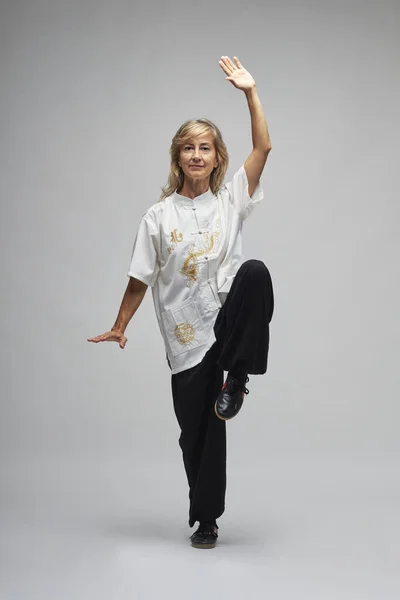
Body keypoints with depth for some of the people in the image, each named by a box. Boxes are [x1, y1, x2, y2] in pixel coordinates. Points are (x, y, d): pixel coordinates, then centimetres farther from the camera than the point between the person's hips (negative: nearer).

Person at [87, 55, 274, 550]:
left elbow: (263, 147, -5)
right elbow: (140, 279, 6)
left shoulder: (230, 200, 4)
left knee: (255, 272, -34)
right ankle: (206, 519, 27)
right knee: (197, 432, 5)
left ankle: (236, 377, -19)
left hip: (228, 321, 0)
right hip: (186, 339, 1)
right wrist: (120, 326, 7)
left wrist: (250, 91, -9)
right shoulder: (159, 217, 2)